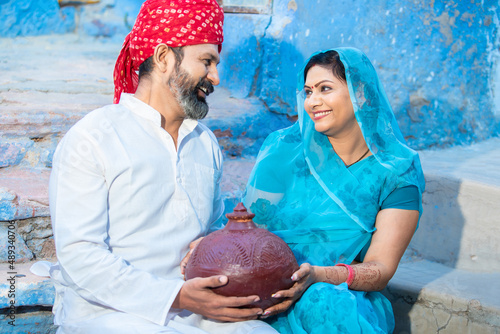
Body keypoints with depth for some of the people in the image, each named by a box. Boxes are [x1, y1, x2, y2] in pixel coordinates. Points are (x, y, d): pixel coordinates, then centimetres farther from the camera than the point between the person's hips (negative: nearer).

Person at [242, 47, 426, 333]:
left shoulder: (398, 174, -2)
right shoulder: (284, 151, -1)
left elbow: (381, 269, -8)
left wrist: (317, 275, -27)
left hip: (349, 296, 0)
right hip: (271, 287, 0)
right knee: (319, 302, -33)